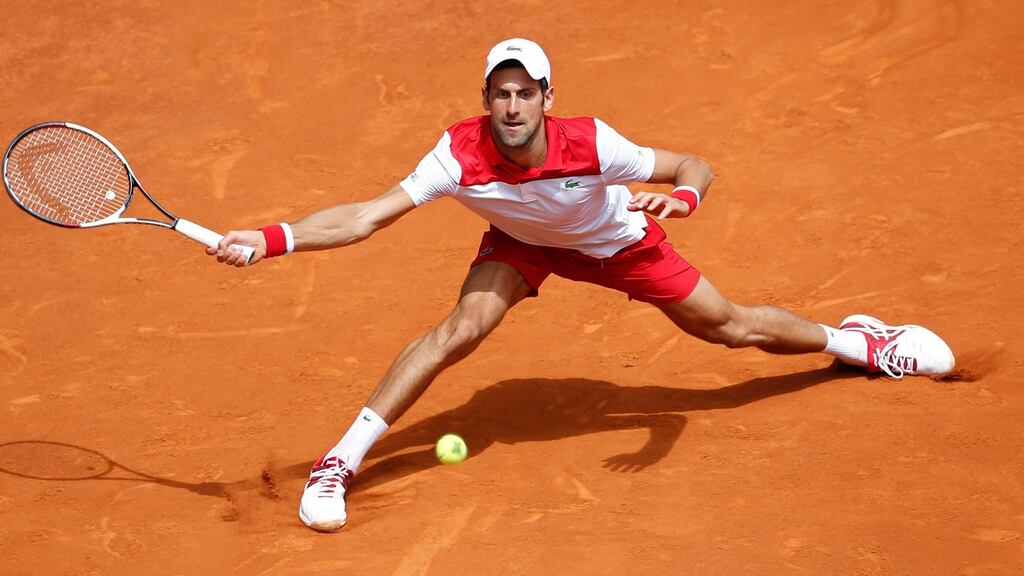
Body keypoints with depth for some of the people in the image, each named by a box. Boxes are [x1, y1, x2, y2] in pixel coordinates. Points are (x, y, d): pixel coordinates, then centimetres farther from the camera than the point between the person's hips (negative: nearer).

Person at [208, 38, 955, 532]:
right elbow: (367, 218, -39)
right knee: (461, 328, -25)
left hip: (614, 240, 0)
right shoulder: (460, 155, -36)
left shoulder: (591, 145, -38)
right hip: (521, 242, 0)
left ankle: (853, 341, 39)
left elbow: (696, 168, -28)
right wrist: (271, 240, -51)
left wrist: (683, 196, -52)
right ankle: (339, 464, -17)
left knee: (729, 326, 8)